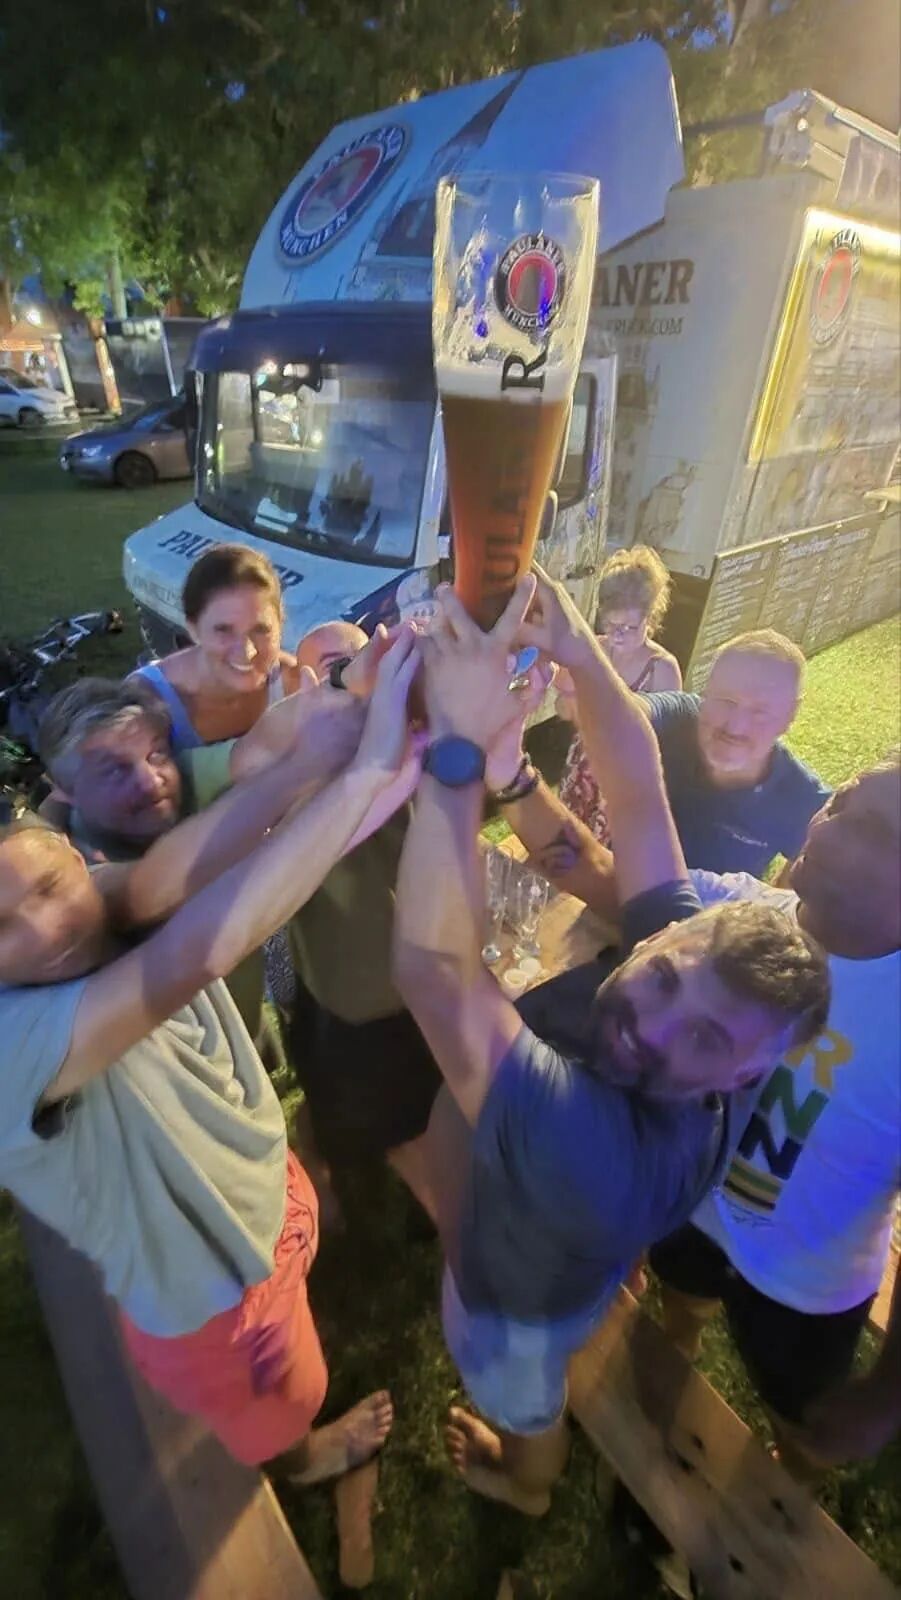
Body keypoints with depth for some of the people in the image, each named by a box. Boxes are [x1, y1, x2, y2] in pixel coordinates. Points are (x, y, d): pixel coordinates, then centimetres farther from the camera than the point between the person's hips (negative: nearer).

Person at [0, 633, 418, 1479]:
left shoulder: (117, 912, -21)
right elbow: (196, 955, -57)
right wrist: (365, 770, -59)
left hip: (266, 1191, 6)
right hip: (205, 1292, -5)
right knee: (275, 1405, 31)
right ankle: (300, 1455, 66)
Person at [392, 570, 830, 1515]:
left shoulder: (586, 1143, -52)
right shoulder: (690, 943, -33)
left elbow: (430, 966, -62)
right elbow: (638, 793, -32)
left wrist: (458, 749, -61)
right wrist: (578, 653, -45)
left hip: (517, 1297, -6)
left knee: (525, 1402, 33)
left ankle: (524, 1485, 71)